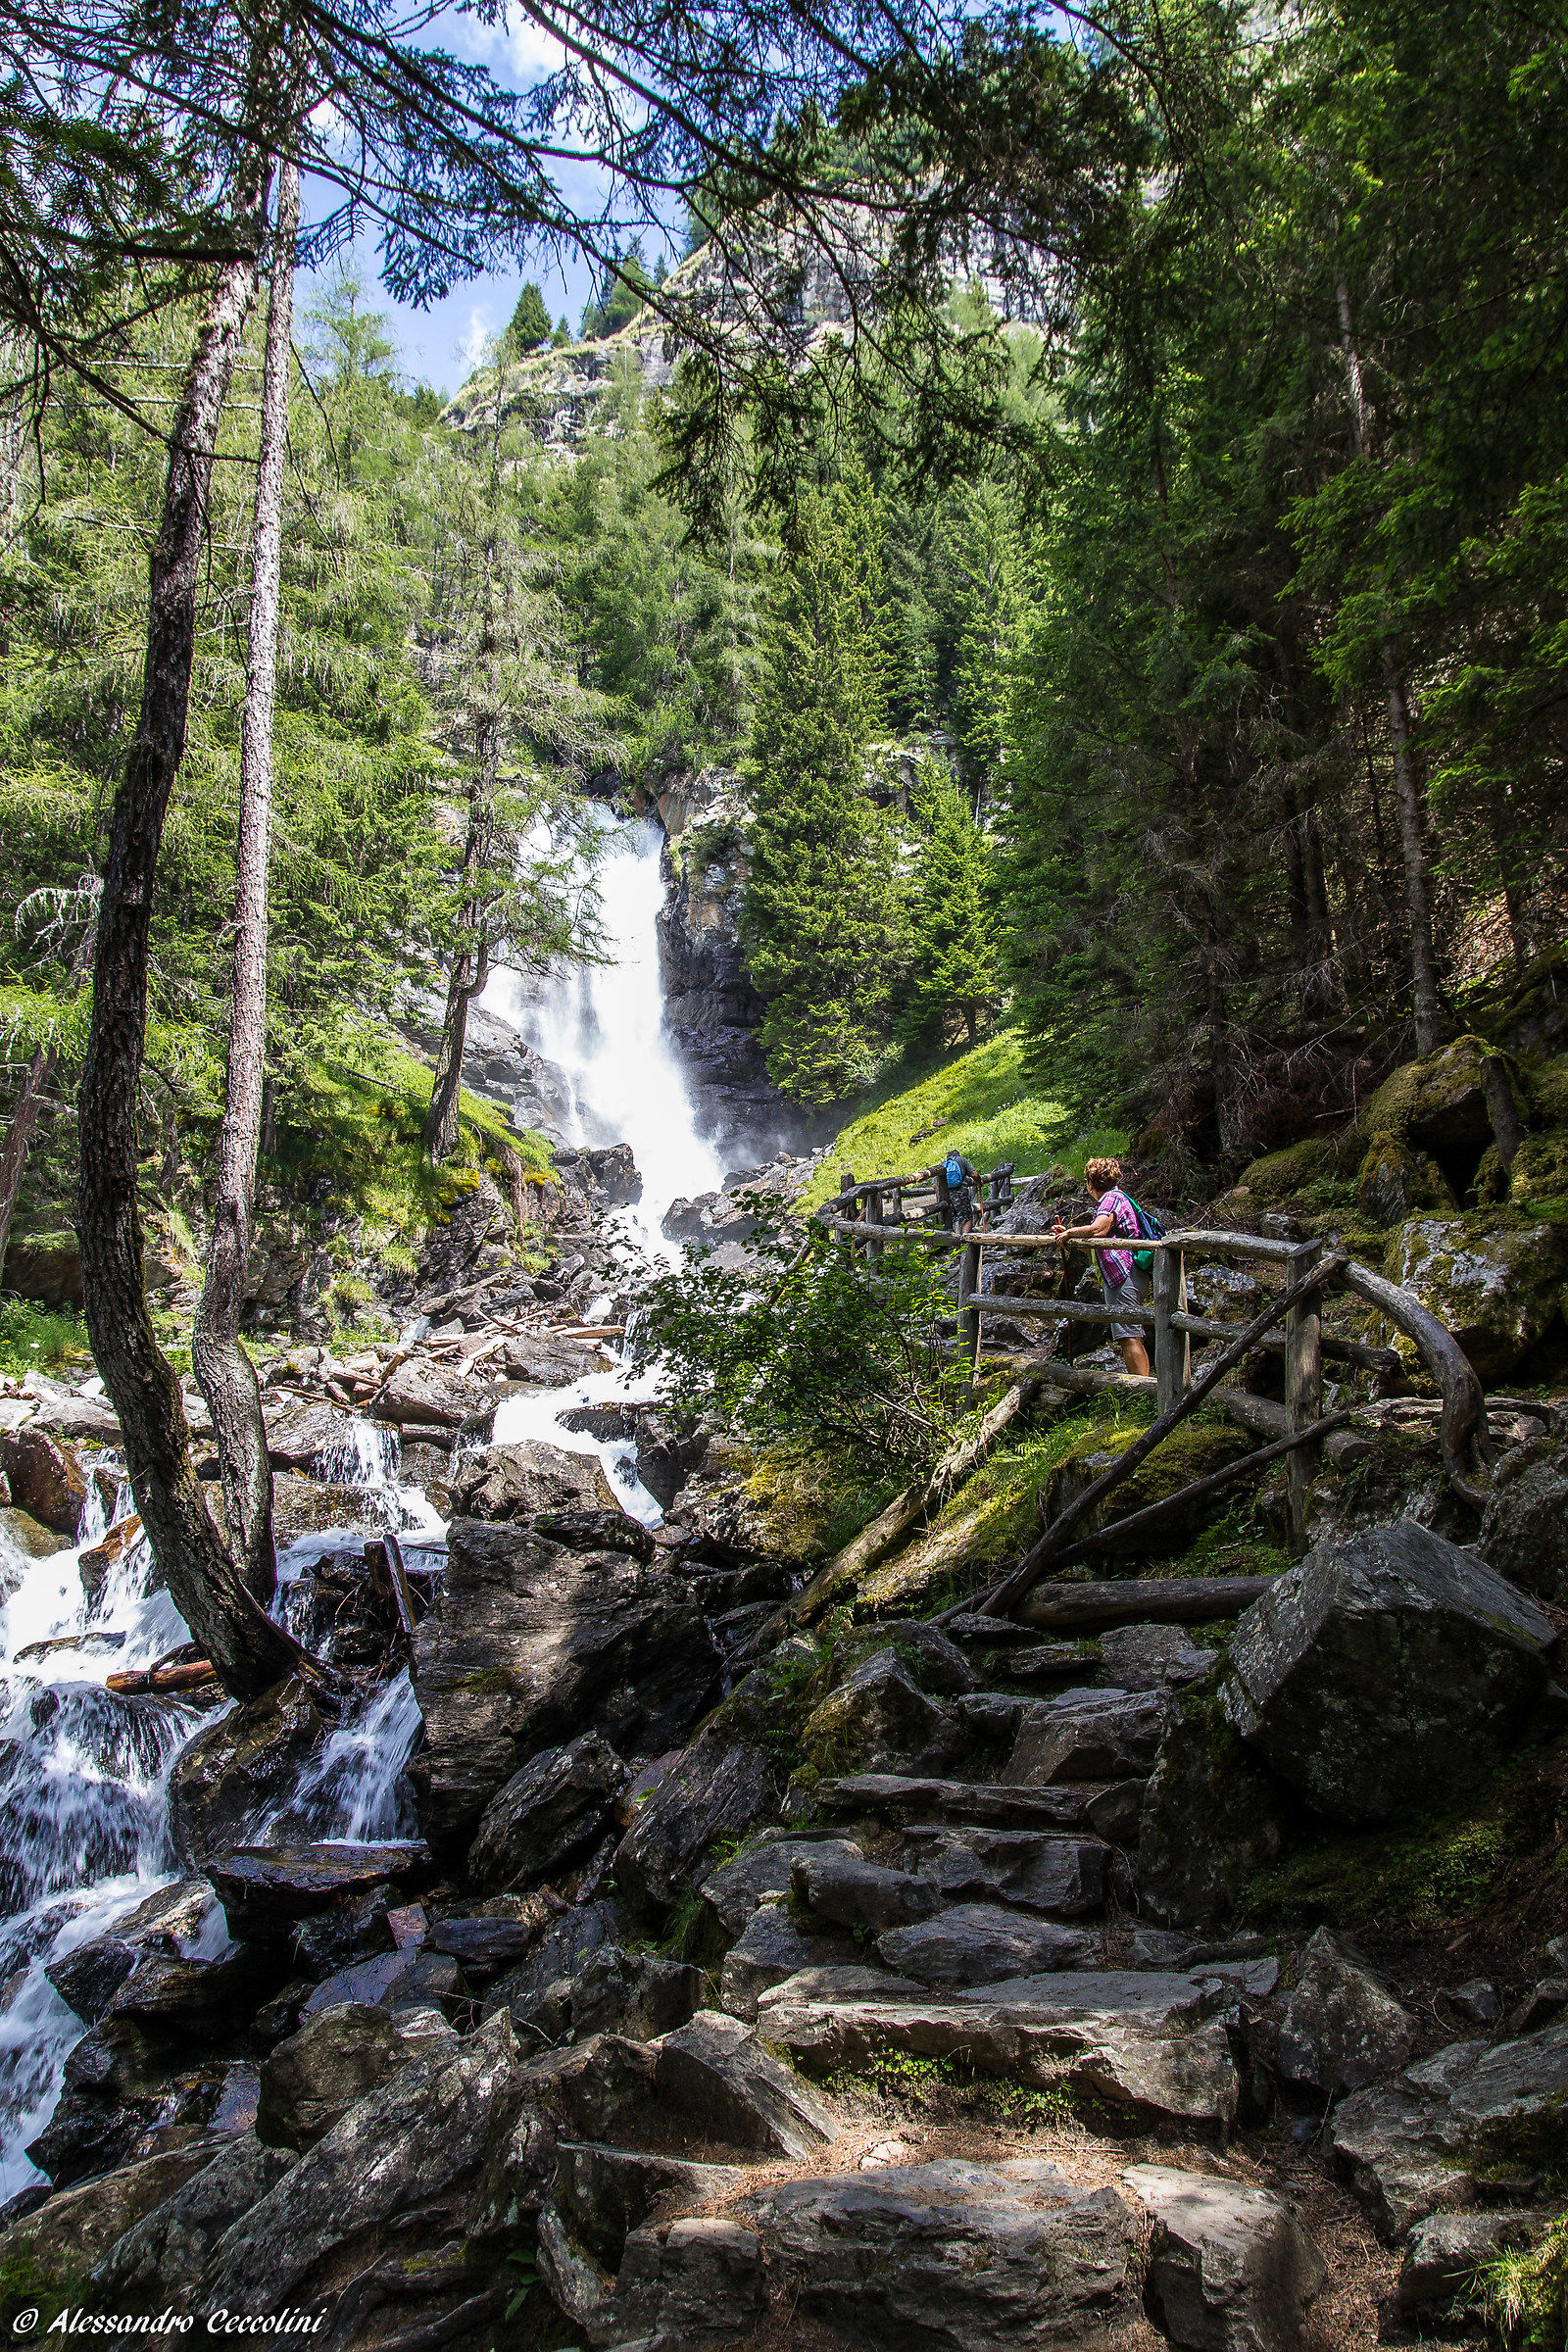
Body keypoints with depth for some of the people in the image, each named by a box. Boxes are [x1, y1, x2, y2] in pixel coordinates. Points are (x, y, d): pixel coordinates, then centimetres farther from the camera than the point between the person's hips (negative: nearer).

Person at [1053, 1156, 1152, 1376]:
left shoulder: (1112, 1197, -7)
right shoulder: (1115, 1198, 25)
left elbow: (1098, 1230, -26)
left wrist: (1070, 1232, -9)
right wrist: (1067, 1233, 26)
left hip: (1123, 1275, -11)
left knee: (1130, 1337, -14)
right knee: (1132, 1338, 11)